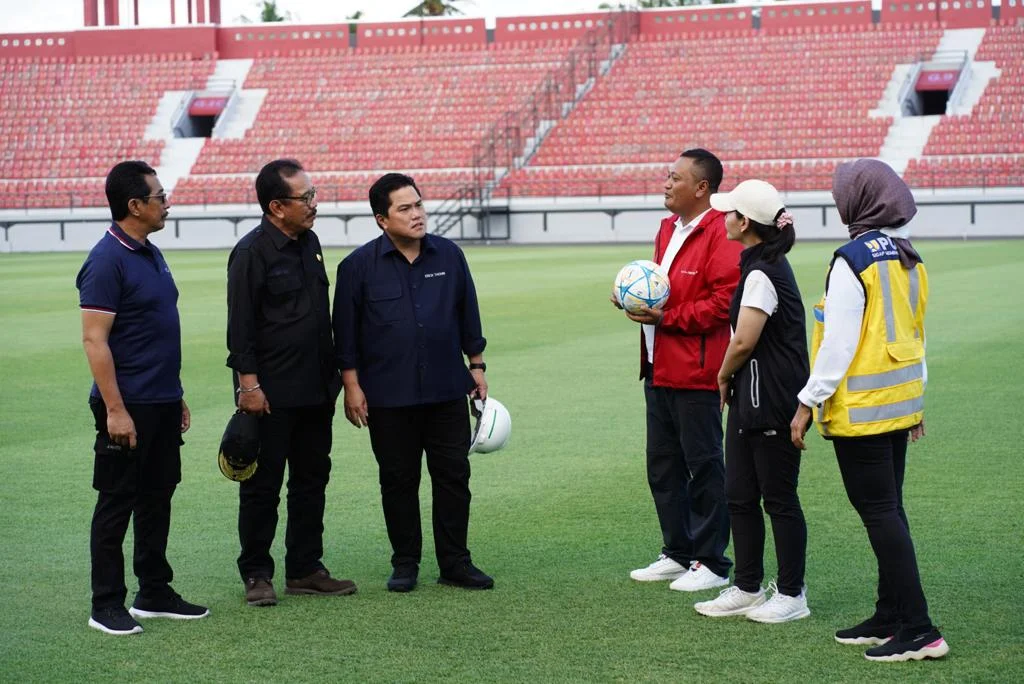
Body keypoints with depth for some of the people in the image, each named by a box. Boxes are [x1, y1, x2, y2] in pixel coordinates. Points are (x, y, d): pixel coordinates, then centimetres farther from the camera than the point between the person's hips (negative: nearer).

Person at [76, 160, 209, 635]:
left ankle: (155, 594, 23)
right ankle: (107, 605, 7)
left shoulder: (150, 254, 12)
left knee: (157, 498, 13)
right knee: (117, 503, -1)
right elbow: (94, 339, -18)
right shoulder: (107, 261, -15)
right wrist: (115, 410, -21)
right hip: (128, 407, -9)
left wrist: (176, 396, 19)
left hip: (163, 404, 9)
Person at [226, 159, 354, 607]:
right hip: (271, 396, -8)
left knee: (312, 480, 12)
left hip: (315, 390, 8)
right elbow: (240, 326, -15)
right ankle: (256, 574, 10)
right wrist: (248, 384, -18)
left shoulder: (309, 242, 11)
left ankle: (305, 570, 21)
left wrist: (332, 374, 18)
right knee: (262, 486, 1)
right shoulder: (251, 253, -13)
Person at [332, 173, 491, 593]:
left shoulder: (449, 256, 4)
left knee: (453, 476, 4)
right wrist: (352, 385, -3)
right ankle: (405, 564, 17)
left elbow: (468, 315, 14)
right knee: (398, 480, 6)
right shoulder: (360, 265, -3)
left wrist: (476, 366, 13)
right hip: (388, 397, -2)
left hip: (447, 391, 2)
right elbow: (346, 331, 0)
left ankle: (455, 562, 13)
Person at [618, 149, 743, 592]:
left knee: (704, 467, 0)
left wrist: (667, 317, -20)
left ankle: (712, 563, 9)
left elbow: (724, 301, -21)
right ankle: (678, 554, 25)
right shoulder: (668, 228, 16)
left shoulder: (720, 234, -14)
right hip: (659, 368, 10)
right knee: (662, 465, 14)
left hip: (696, 373, -9)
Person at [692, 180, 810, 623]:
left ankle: (791, 594, 10)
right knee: (739, 496, 13)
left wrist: (724, 375, -3)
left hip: (773, 401, -10)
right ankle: (747, 588, 21)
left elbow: (743, 342, -20)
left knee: (778, 498, 0)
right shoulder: (762, 265, 12)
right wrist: (731, 381, 11)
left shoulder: (762, 274, -18)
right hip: (750, 397, 10)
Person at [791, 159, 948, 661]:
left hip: (860, 409, -8)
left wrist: (810, 402, -13)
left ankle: (918, 630, -8)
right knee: (889, 510, 15)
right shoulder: (908, 258, 9)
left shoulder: (852, 260, -16)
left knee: (879, 513, -6)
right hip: (901, 402, 9)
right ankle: (890, 618, 22)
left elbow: (839, 341, -18)